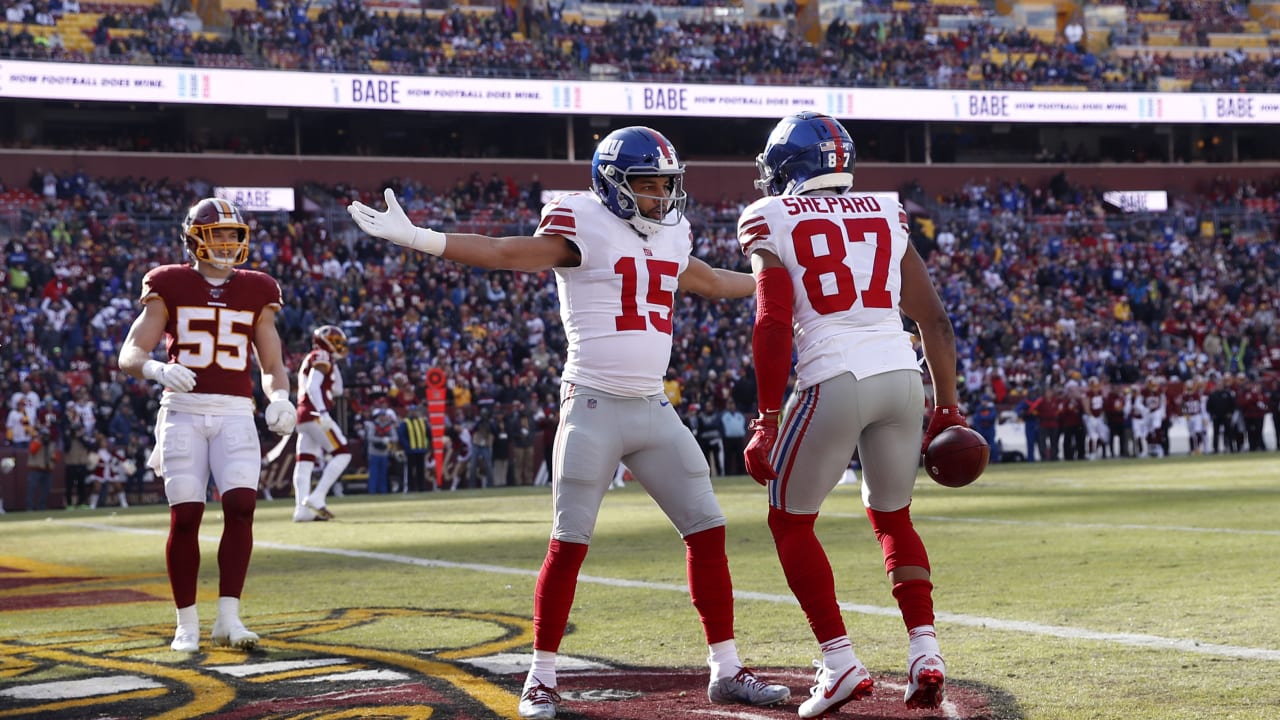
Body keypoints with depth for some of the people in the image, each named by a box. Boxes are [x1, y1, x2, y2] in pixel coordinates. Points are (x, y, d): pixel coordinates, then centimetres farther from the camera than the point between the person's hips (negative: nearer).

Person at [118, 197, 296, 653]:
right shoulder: (170, 288, 4)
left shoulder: (255, 293, 11)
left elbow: (272, 367, 14)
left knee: (241, 507, -15)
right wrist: (156, 369, -24)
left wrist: (280, 398, -8)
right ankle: (187, 624, 6)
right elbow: (129, 354, -2)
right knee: (185, 516, -6)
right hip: (183, 411, -2)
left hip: (235, 414, 2)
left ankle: (228, 619, -9)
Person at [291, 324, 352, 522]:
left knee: (304, 461, 2)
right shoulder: (321, 358, -3)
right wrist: (322, 412, -27)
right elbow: (312, 387, -18)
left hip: (303, 417, 10)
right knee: (342, 454, -8)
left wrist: (334, 364, 23)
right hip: (315, 415, -10)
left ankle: (302, 509, -3)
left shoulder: (311, 360, 25)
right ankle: (317, 497, -17)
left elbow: (337, 391, 28)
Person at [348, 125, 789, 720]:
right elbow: (507, 253, -17)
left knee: (707, 530, 4)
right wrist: (414, 237, -29)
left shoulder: (671, 235, 12)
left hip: (654, 410, 6)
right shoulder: (583, 228, -8)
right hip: (593, 407, -6)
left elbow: (710, 282, 32)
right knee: (569, 543, -5)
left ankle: (726, 671, 13)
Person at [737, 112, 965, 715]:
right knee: (892, 516, 24)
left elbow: (774, 327, -7)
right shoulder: (886, 217, 16)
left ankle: (839, 663, 4)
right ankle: (924, 651, 10)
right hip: (902, 374, 5)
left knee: (790, 521, 13)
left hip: (833, 381, -4)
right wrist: (947, 408, 19)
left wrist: (766, 421, -6)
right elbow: (934, 319, 13)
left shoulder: (773, 222, 3)